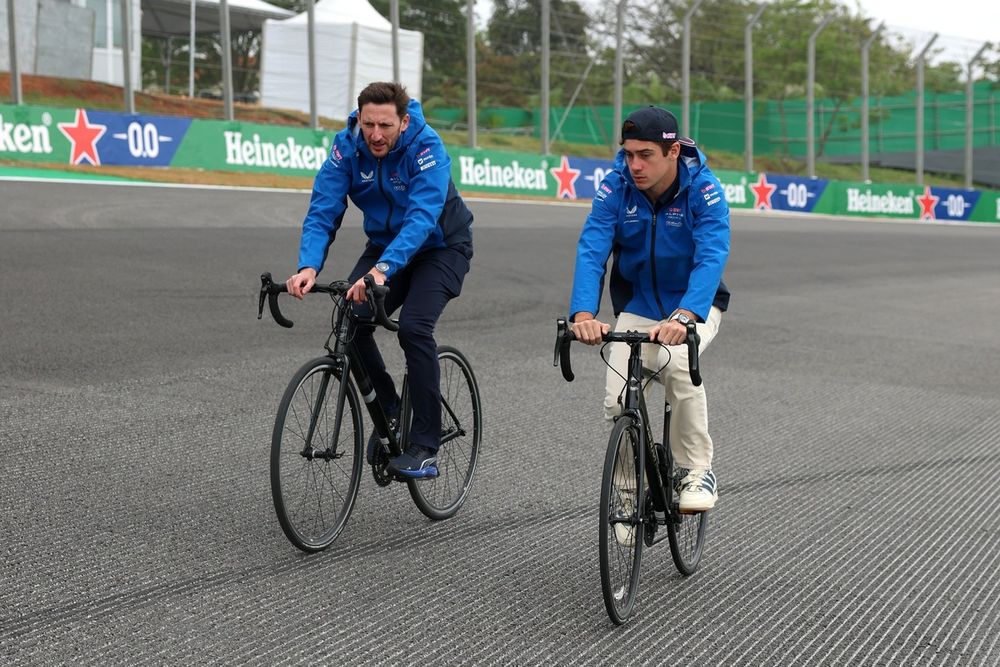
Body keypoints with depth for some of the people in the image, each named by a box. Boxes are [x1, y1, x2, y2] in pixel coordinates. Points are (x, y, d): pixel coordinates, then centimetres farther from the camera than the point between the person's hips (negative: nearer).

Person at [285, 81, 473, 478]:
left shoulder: (426, 147, -29)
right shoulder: (347, 148, -17)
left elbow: (421, 218, -41)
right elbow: (322, 213, -22)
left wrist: (382, 270, -55)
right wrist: (308, 267, -41)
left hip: (440, 247, -4)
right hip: (385, 245, 4)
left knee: (414, 326, -26)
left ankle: (425, 448, -18)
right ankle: (389, 412, 5)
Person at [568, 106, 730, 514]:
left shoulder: (704, 190, -22)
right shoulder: (616, 186, -16)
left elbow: (711, 259, -34)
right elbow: (591, 251, -26)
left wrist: (683, 316, -52)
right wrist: (584, 314, -44)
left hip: (694, 303, -2)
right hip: (637, 306, 3)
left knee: (677, 364, -33)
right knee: (618, 402, -13)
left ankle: (697, 472, -15)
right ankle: (630, 486, 13)